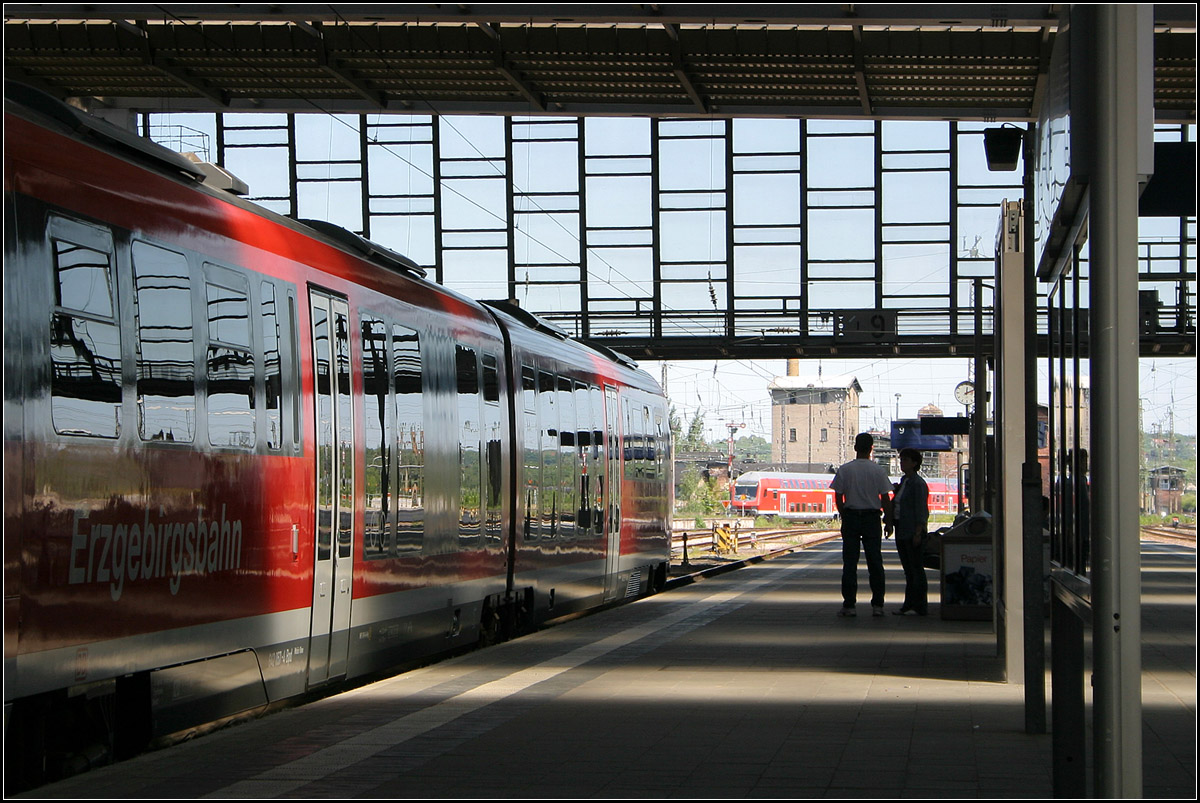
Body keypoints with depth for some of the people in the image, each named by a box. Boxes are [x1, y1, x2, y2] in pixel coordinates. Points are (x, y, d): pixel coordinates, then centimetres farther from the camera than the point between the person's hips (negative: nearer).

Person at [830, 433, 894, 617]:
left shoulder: (845, 470, -3)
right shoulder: (878, 470, -2)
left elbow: (838, 498, -2)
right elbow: (885, 499, -2)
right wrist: (889, 520, 7)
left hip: (850, 517, 0)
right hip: (872, 518, 0)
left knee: (850, 562, 3)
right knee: (875, 562, 6)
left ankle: (849, 605, 1)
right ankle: (877, 605, 5)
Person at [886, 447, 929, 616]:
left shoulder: (918, 483, -12)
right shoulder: (904, 481, 16)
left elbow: (921, 510, -17)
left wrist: (918, 533, -21)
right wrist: (889, 523, 15)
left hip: (913, 531, -10)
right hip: (901, 531, 10)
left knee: (916, 569, -6)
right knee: (908, 569, 11)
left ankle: (920, 607, -3)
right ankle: (909, 605, 14)